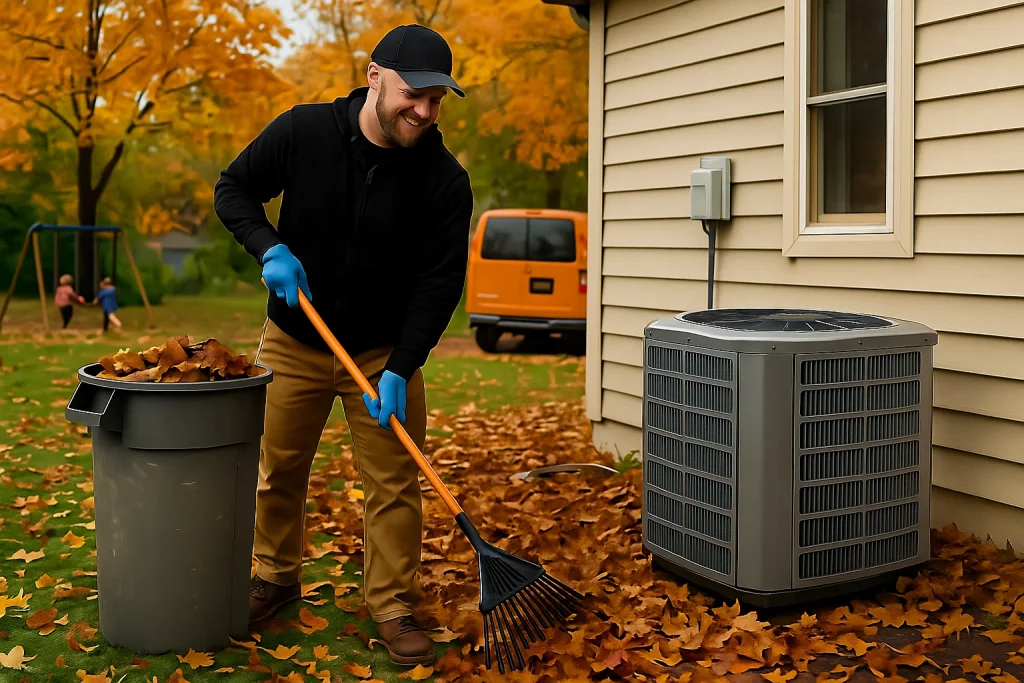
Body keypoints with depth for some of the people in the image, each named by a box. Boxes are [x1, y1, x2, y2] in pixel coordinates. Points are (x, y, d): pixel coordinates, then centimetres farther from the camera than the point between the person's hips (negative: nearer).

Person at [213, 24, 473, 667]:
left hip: (385, 351, -1)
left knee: (395, 482, -1)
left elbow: (441, 280, -14)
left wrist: (400, 370, -21)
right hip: (294, 342, 1)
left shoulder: (444, 178, -15)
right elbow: (233, 188, 1)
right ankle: (276, 577, 33)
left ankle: (394, 606, 14)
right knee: (279, 468, 12)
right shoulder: (304, 131, -12)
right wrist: (270, 248, -18)